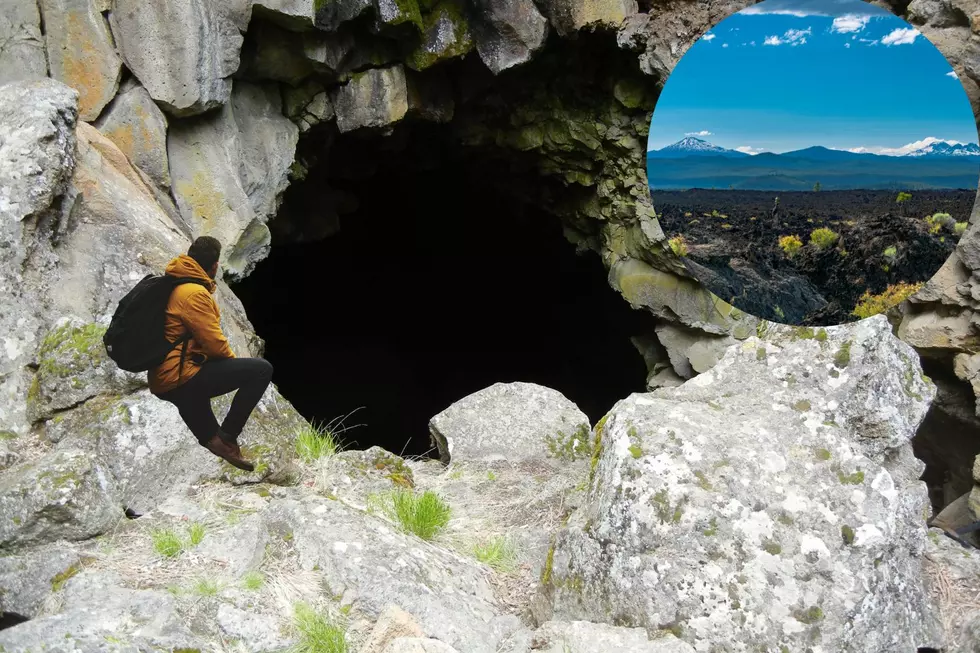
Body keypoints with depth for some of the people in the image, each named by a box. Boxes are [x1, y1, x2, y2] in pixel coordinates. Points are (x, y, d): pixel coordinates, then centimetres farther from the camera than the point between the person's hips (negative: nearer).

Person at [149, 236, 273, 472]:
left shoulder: (174, 286, 15)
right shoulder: (195, 293, -16)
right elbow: (213, 342, -17)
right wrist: (234, 359, 4)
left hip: (163, 382, 11)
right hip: (180, 378, -11)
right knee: (261, 369, -14)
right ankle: (227, 436, -7)